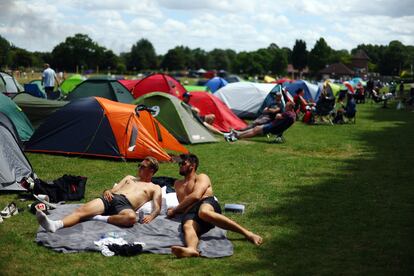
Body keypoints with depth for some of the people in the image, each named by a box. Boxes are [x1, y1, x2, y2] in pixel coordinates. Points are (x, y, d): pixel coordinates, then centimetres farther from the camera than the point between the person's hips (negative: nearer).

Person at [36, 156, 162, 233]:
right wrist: (107, 191, 2)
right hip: (111, 198, 4)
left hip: (125, 205, -4)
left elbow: (157, 208, 7)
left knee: (131, 217, -44)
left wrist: (151, 216, -17)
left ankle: (102, 218, -32)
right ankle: (55, 225, -48)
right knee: (82, 210, -26)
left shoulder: (155, 188, 23)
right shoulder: (129, 178, 37)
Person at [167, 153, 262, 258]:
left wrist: (175, 210, 4)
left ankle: (246, 233, -42)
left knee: (203, 212, -43)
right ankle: (191, 249, -73)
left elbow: (196, 196, 0)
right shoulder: (178, 184, 39)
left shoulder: (202, 177, 19)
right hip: (190, 213, 3)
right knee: (188, 227, -36)